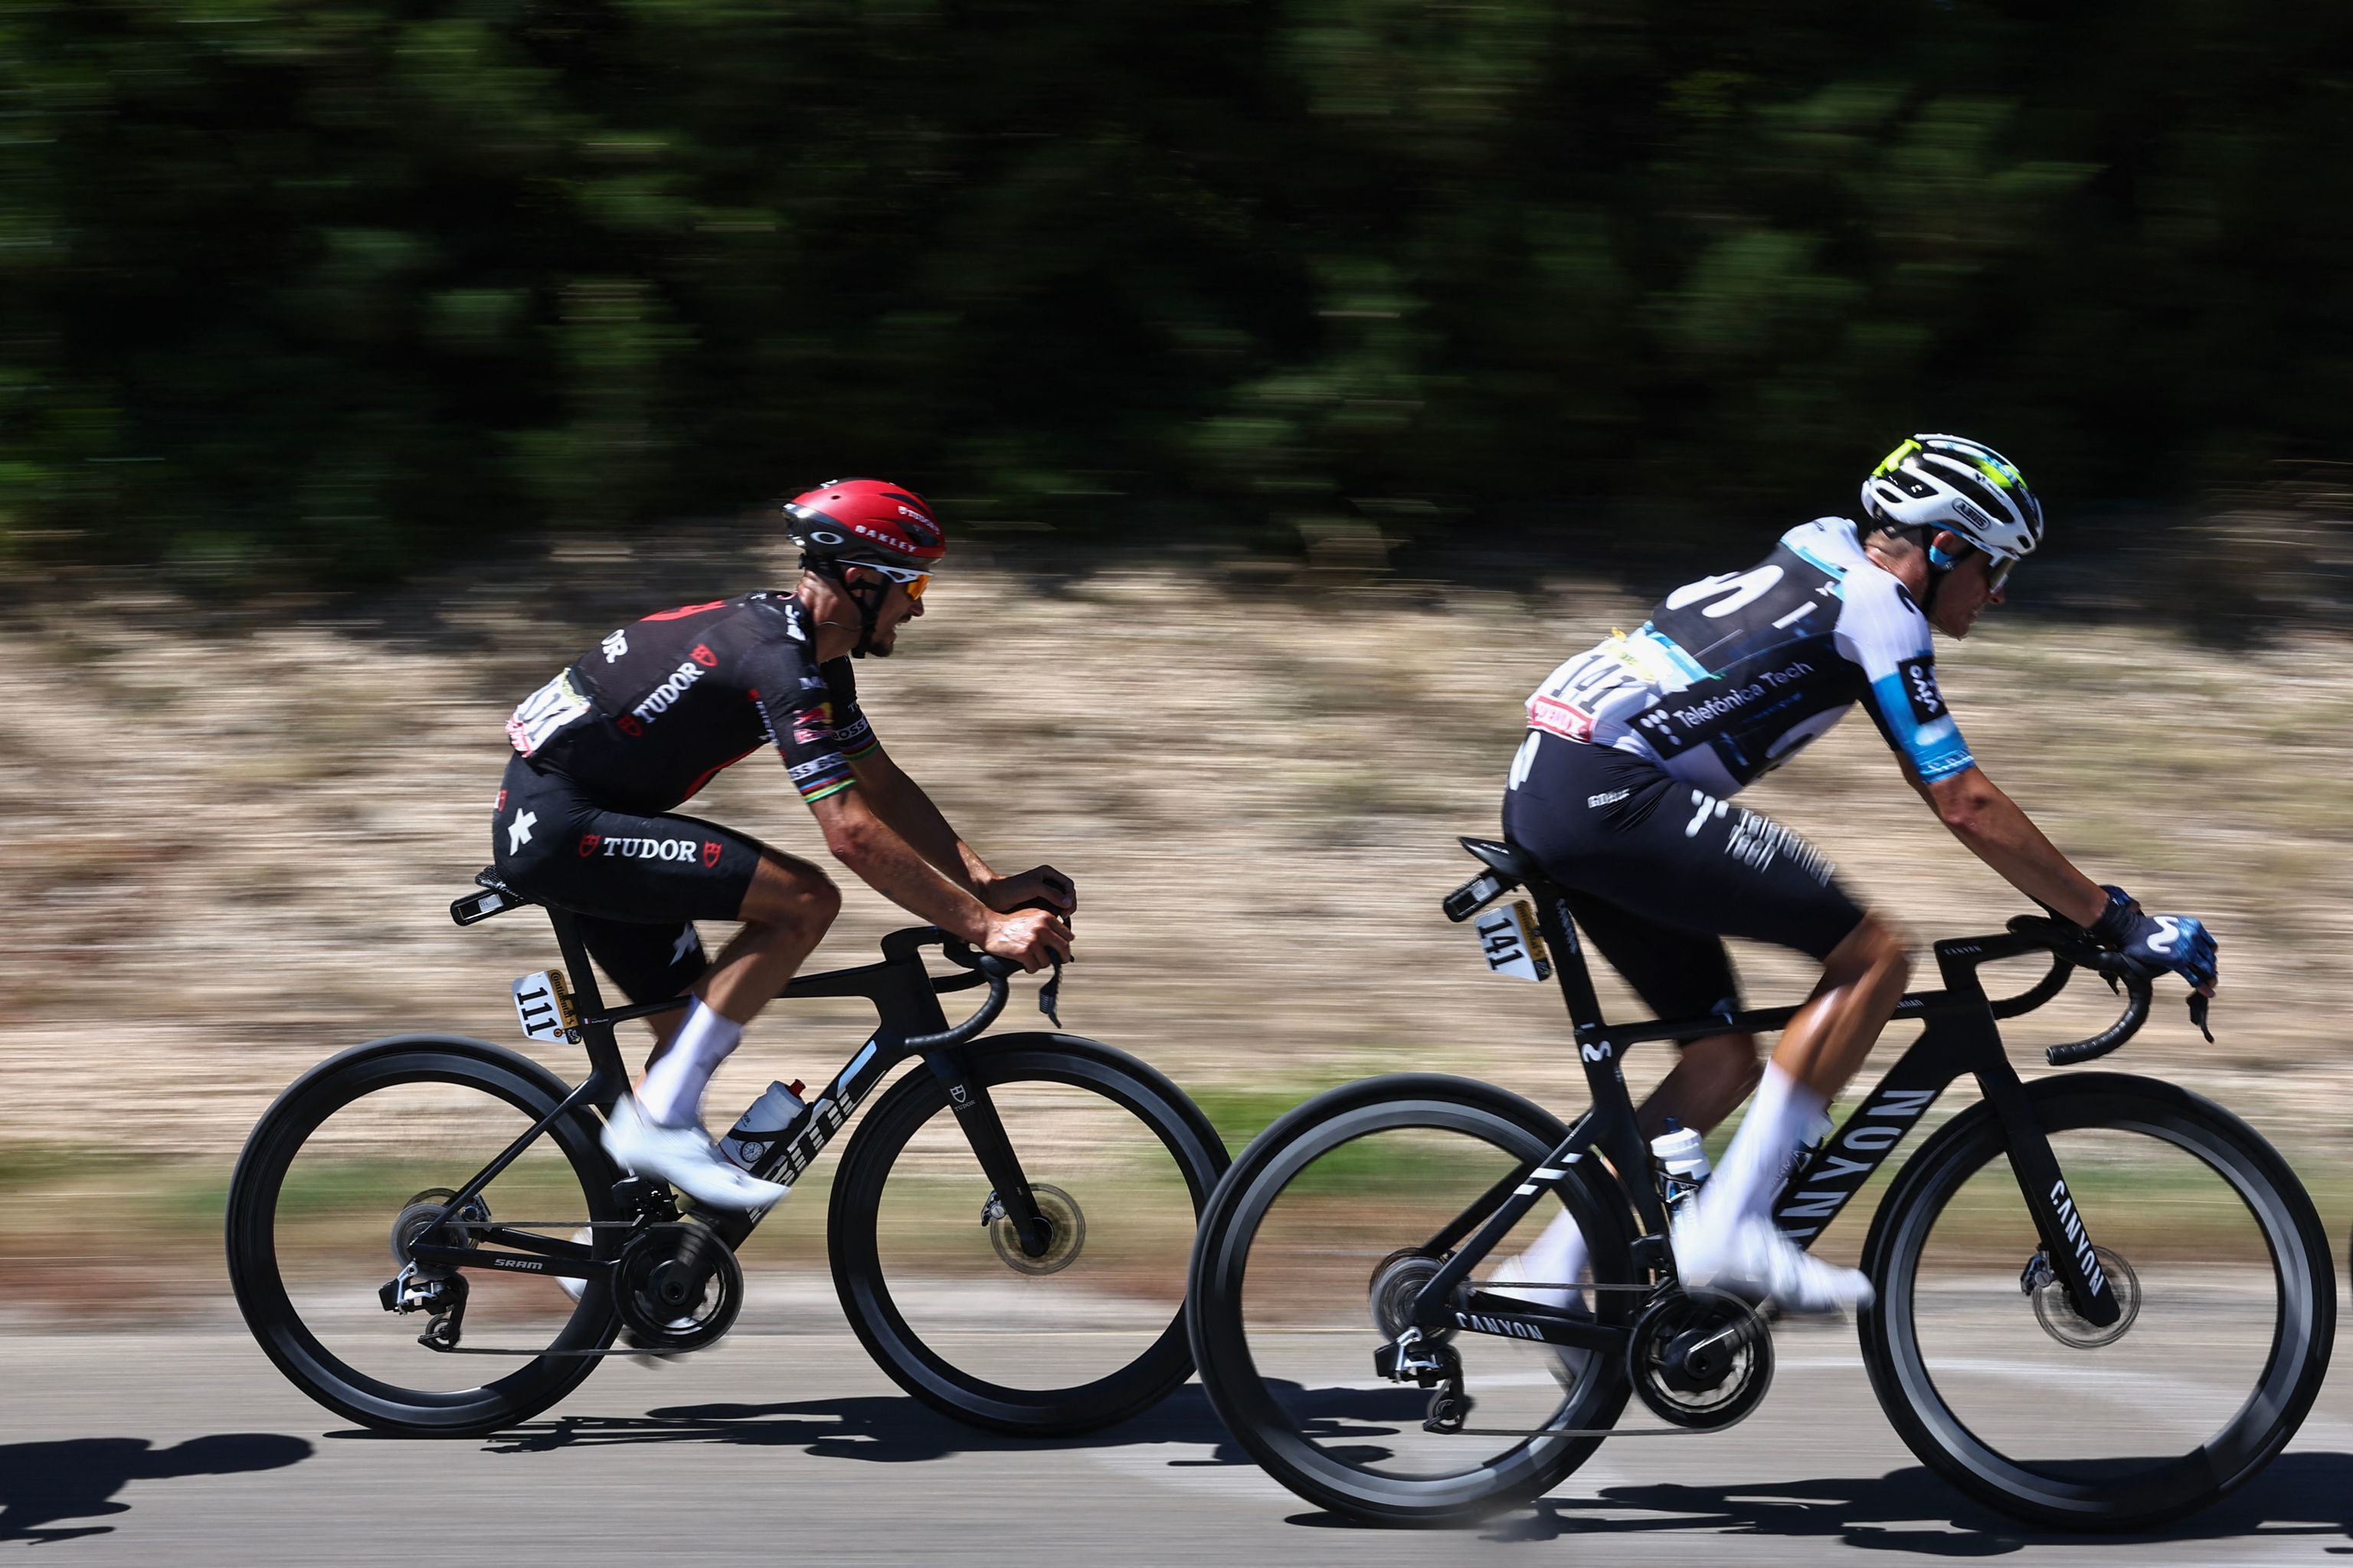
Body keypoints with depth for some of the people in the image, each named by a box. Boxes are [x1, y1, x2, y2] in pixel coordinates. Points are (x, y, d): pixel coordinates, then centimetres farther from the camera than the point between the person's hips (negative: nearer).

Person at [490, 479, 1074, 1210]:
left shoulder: (812, 653, 9)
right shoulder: (779, 664, -22)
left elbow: (883, 785, 14)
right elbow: (853, 834, -27)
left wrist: (991, 885, 4)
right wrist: (987, 929, -26)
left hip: (553, 820, 10)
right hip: (558, 824, -10)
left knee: (692, 1031, 11)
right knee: (805, 899, -19)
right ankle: (660, 1120, -16)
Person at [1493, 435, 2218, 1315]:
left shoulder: (1825, 574, 24)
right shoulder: (1879, 607, -5)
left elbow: (1945, 789, 32)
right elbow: (1965, 807, -8)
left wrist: (2085, 902, 31)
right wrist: (2121, 925, -3)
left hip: (1545, 791, 10)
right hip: (1610, 791, -10)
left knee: (1725, 1062, 14)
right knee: (1872, 956, -9)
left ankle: (1551, 1275, 11)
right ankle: (1730, 1229, -12)